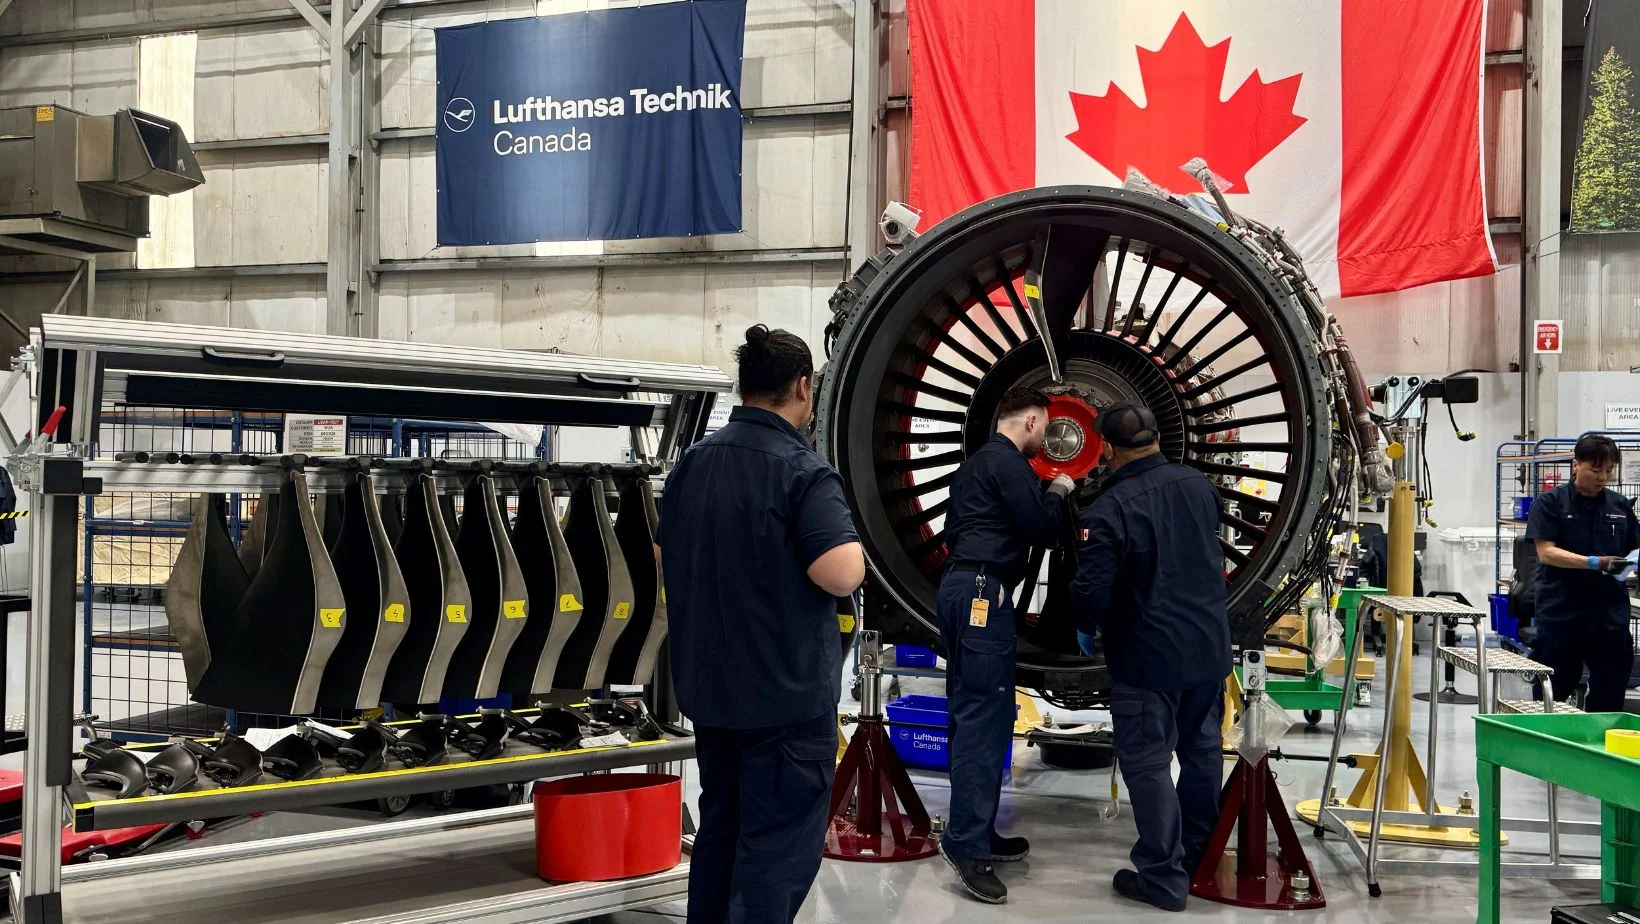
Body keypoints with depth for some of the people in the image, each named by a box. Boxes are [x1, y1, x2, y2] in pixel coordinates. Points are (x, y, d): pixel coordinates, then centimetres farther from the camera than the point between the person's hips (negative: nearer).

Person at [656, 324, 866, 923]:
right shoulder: (802, 469, -17)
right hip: (786, 691, -7)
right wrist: (845, 534, -6)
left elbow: (665, 555, 16)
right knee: (779, 846, 0)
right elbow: (841, 575, -25)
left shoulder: (694, 462, 5)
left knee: (720, 827, 19)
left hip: (708, 687, 7)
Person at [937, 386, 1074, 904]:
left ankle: (975, 833, 12)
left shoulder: (974, 463, 22)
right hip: (984, 593, -10)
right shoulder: (1008, 461, -7)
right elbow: (1041, 529, -13)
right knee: (987, 714, -13)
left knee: (970, 714, 9)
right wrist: (1057, 494, 8)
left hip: (959, 587, 10)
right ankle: (967, 843, -16)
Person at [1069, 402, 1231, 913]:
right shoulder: (1199, 486, 0)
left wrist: (1088, 626, 1)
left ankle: (1163, 876, 9)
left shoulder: (1107, 512, -20)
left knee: (1148, 762, 3)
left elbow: (1091, 594, -20)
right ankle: (1199, 855, 33)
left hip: (1148, 659, -7)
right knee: (1202, 752, 18)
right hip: (1209, 648, 7)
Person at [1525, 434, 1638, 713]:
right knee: (1552, 691, 5)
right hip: (1561, 614, -4)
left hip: (1610, 614, 4)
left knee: (1609, 696, 6)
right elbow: (1546, 552, -10)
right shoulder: (1550, 503, -2)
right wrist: (1595, 563, -23)